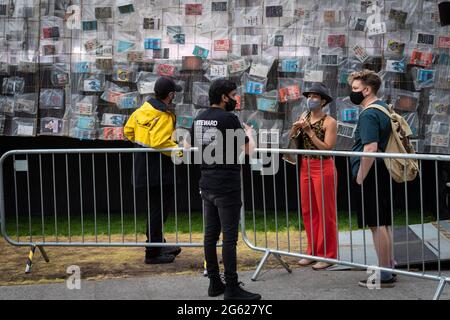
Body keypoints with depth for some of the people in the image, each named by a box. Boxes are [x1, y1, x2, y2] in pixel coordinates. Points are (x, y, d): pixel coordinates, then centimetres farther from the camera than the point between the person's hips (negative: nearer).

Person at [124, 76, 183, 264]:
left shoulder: (142, 110, 6)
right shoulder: (163, 117, -20)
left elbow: (128, 131, 15)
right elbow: (160, 143, -30)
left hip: (142, 169, 9)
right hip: (157, 171, -9)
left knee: (153, 209, 20)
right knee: (158, 211, 1)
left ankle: (159, 245, 32)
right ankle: (153, 253, 7)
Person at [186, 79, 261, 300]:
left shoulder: (199, 119, 8)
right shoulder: (229, 118, -13)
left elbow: (188, 146, 20)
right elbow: (249, 149, -8)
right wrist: (248, 133, 11)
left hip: (207, 185, 8)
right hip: (227, 186, -8)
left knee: (211, 234, 11)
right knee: (229, 237, -4)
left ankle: (214, 283, 18)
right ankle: (232, 289, -1)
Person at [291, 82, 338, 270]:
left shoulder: (329, 122, -9)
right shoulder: (304, 117, 8)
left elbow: (327, 148, -17)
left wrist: (310, 132, -18)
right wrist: (295, 129, -7)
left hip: (323, 168, -6)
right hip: (305, 167, 6)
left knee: (325, 212, 0)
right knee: (308, 211, 10)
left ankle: (328, 255, 8)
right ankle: (313, 252, 20)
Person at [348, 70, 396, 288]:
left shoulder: (369, 114, -17)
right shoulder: (383, 107, 14)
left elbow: (370, 149, -26)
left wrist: (359, 179, -20)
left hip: (370, 176, -10)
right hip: (381, 174, 10)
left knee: (377, 225, -4)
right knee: (382, 224, 17)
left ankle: (384, 276, 2)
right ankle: (389, 268, 26)